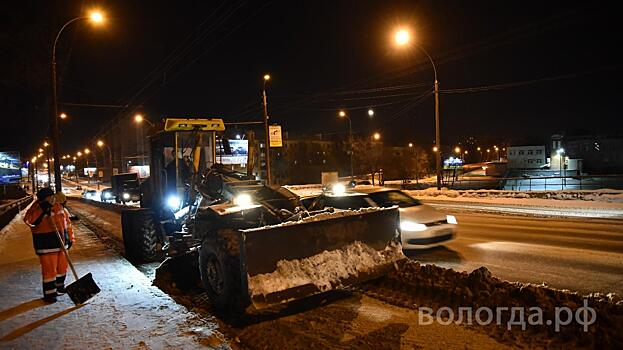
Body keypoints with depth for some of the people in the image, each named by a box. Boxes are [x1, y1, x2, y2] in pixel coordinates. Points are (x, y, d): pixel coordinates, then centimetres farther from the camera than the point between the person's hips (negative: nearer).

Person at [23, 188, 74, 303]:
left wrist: (70, 238, 14)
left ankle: (60, 286, 37)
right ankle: (49, 293, 10)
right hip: (46, 245, -6)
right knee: (49, 269, -2)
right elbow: (30, 221, -32)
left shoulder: (59, 207, 6)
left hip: (61, 243, 7)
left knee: (62, 267, 17)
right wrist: (43, 210, -38)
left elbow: (66, 222, 14)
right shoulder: (37, 209, -12)